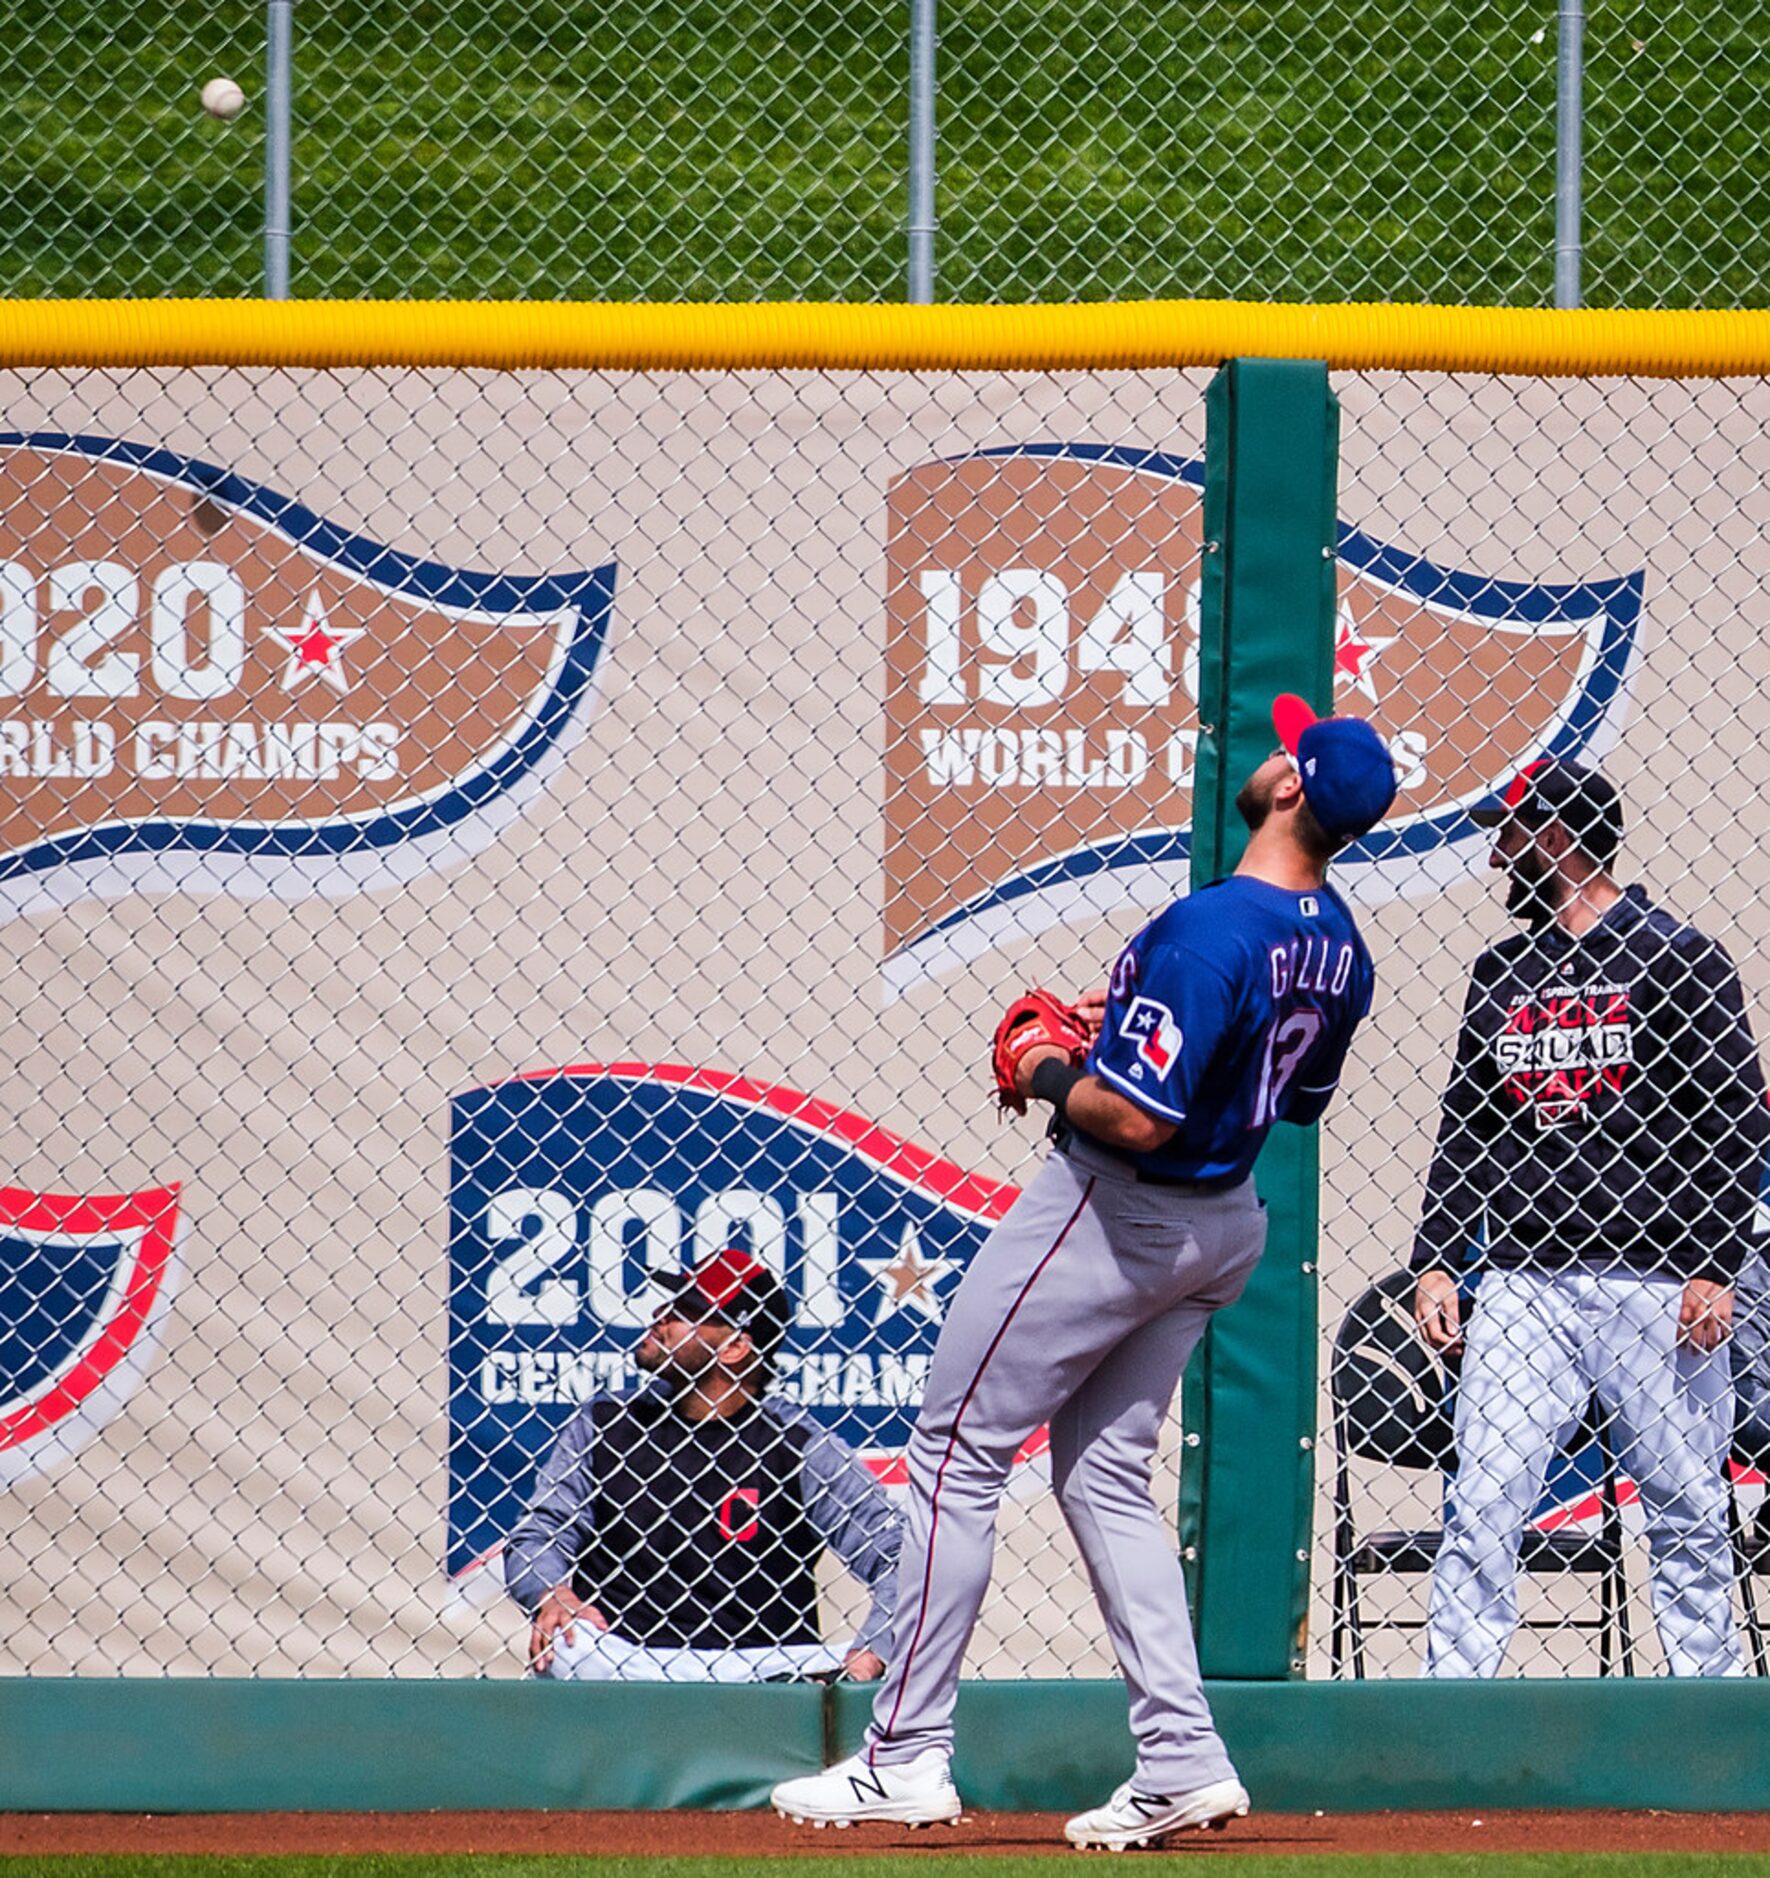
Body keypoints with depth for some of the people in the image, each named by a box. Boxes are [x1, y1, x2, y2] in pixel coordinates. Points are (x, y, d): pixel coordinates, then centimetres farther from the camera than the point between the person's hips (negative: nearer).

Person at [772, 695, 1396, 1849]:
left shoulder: (1211, 930, -28)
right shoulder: (1340, 948, 1)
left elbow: (1136, 1115, -31)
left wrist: (1053, 1078, -11)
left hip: (1113, 1214, -9)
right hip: (1223, 1224, 9)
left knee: (959, 1451, 1)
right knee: (1106, 1472, 16)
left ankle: (907, 1754, 2)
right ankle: (1180, 1755, 8)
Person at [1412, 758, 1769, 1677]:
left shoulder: (1676, 961, 0)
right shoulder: (1501, 974, 16)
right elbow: (1462, 1129, 18)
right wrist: (1434, 1262, 7)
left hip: (1653, 1283, -4)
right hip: (1522, 1283, 4)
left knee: (1686, 1511, 1)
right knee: (1481, 1506, -5)